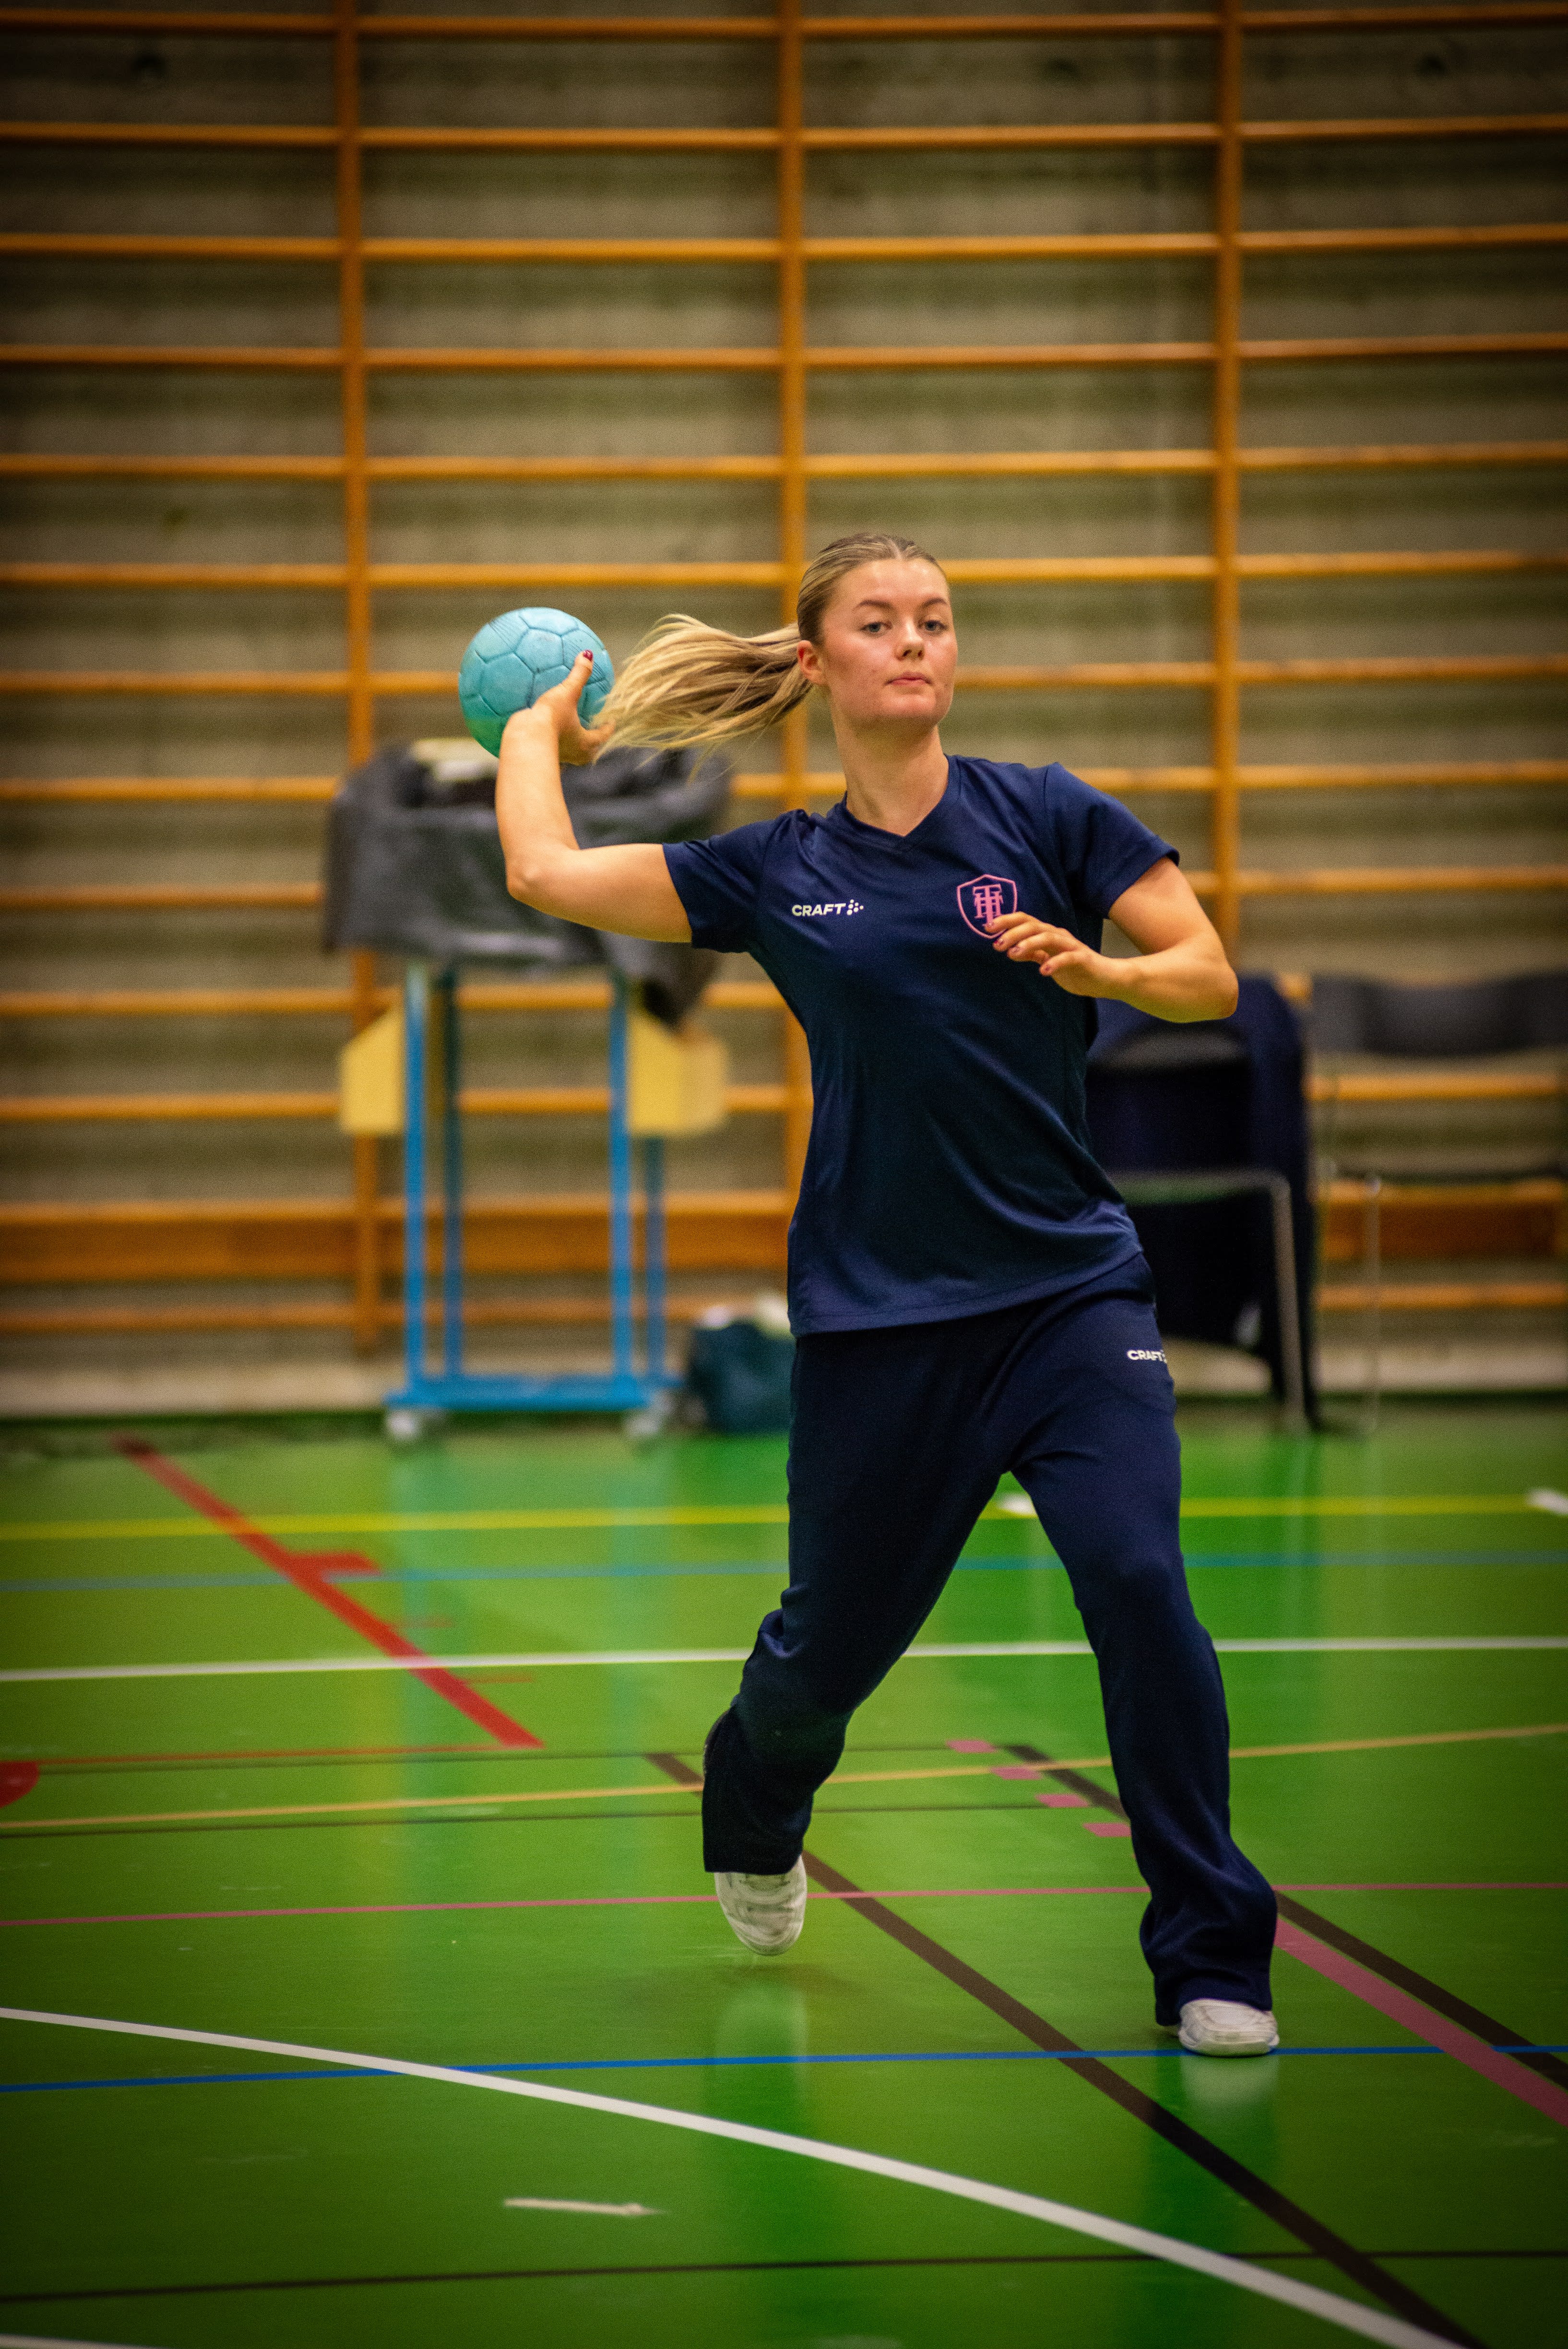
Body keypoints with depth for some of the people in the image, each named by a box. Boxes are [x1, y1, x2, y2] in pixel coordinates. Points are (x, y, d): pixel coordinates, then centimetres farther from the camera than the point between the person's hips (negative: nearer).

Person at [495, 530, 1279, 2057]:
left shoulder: (1047, 818, 1)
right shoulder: (775, 872, 5)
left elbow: (1213, 976, 1)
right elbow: (545, 873, 6)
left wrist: (1101, 970, -19)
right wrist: (536, 727, 22)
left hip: (1070, 1288, -1)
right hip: (878, 1316, 1)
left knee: (1138, 1583, -20)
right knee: (835, 1636, 12)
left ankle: (1211, 1961, -10)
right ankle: (752, 1817, 48)